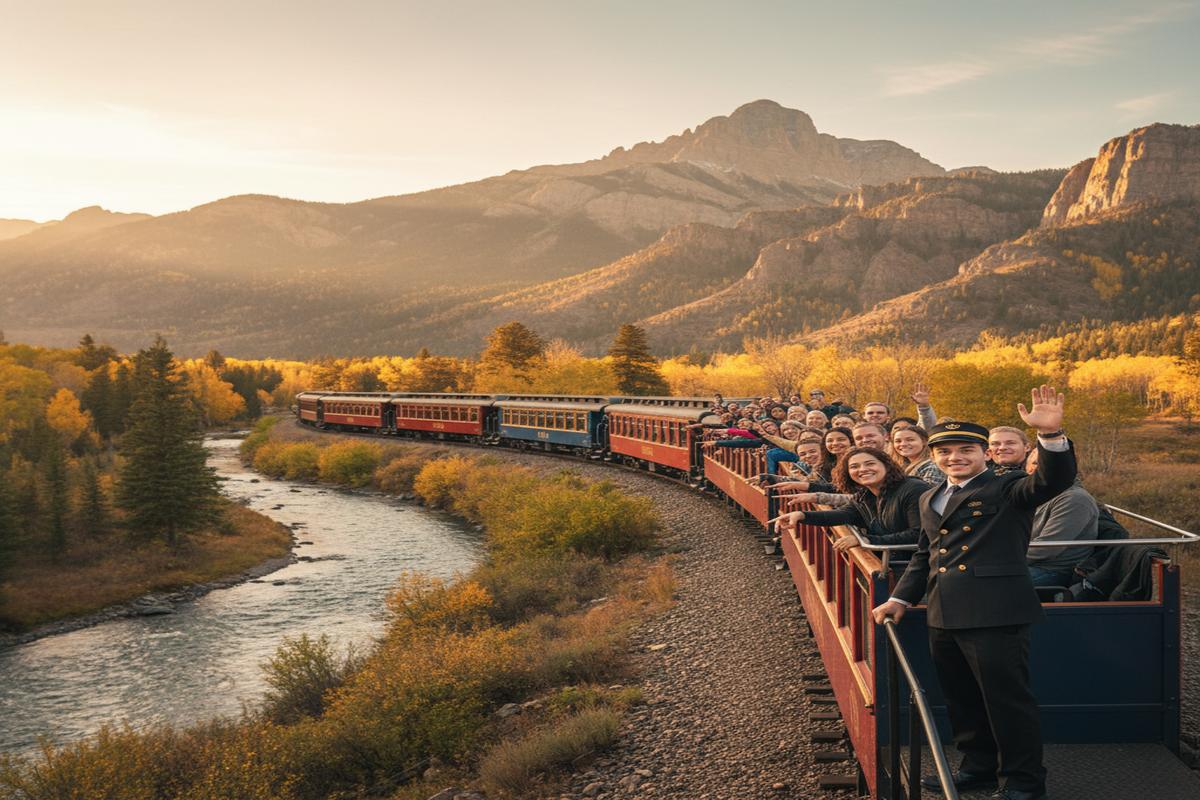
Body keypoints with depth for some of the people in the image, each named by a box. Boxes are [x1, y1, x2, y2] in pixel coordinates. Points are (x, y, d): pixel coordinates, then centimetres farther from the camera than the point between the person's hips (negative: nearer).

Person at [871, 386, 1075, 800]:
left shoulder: (1007, 489, -3)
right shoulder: (930, 499, 19)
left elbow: (1053, 481, -22)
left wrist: (1050, 433, -38)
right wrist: (901, 598, 21)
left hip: (994, 614, -8)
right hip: (944, 617, 8)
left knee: (1007, 700, 0)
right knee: (962, 701, 18)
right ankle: (979, 766, 35)